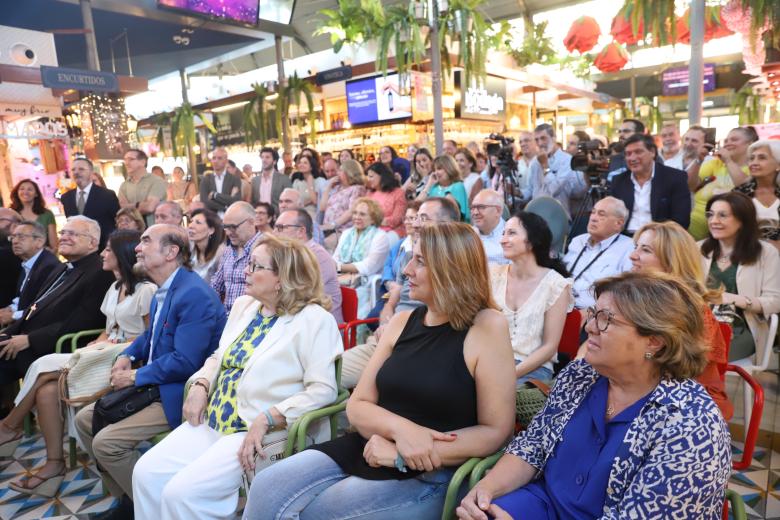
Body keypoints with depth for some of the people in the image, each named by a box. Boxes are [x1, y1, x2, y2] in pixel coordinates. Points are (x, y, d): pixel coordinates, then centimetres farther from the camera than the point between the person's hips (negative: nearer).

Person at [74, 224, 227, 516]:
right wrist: (127, 356, 3)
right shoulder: (162, 290, 7)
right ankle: (127, 497, 22)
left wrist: (135, 377, -15)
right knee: (85, 419, 12)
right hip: (155, 385, 10)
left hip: (179, 394, -10)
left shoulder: (194, 294, -24)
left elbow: (185, 362, -27)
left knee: (106, 441, -16)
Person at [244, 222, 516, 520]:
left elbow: (495, 431, -12)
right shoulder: (402, 322, 7)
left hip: (431, 477, -5)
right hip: (366, 452, 5)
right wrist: (399, 428, -16)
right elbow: (357, 406, 6)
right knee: (267, 489, -13)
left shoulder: (488, 327, -9)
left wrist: (403, 456, -16)